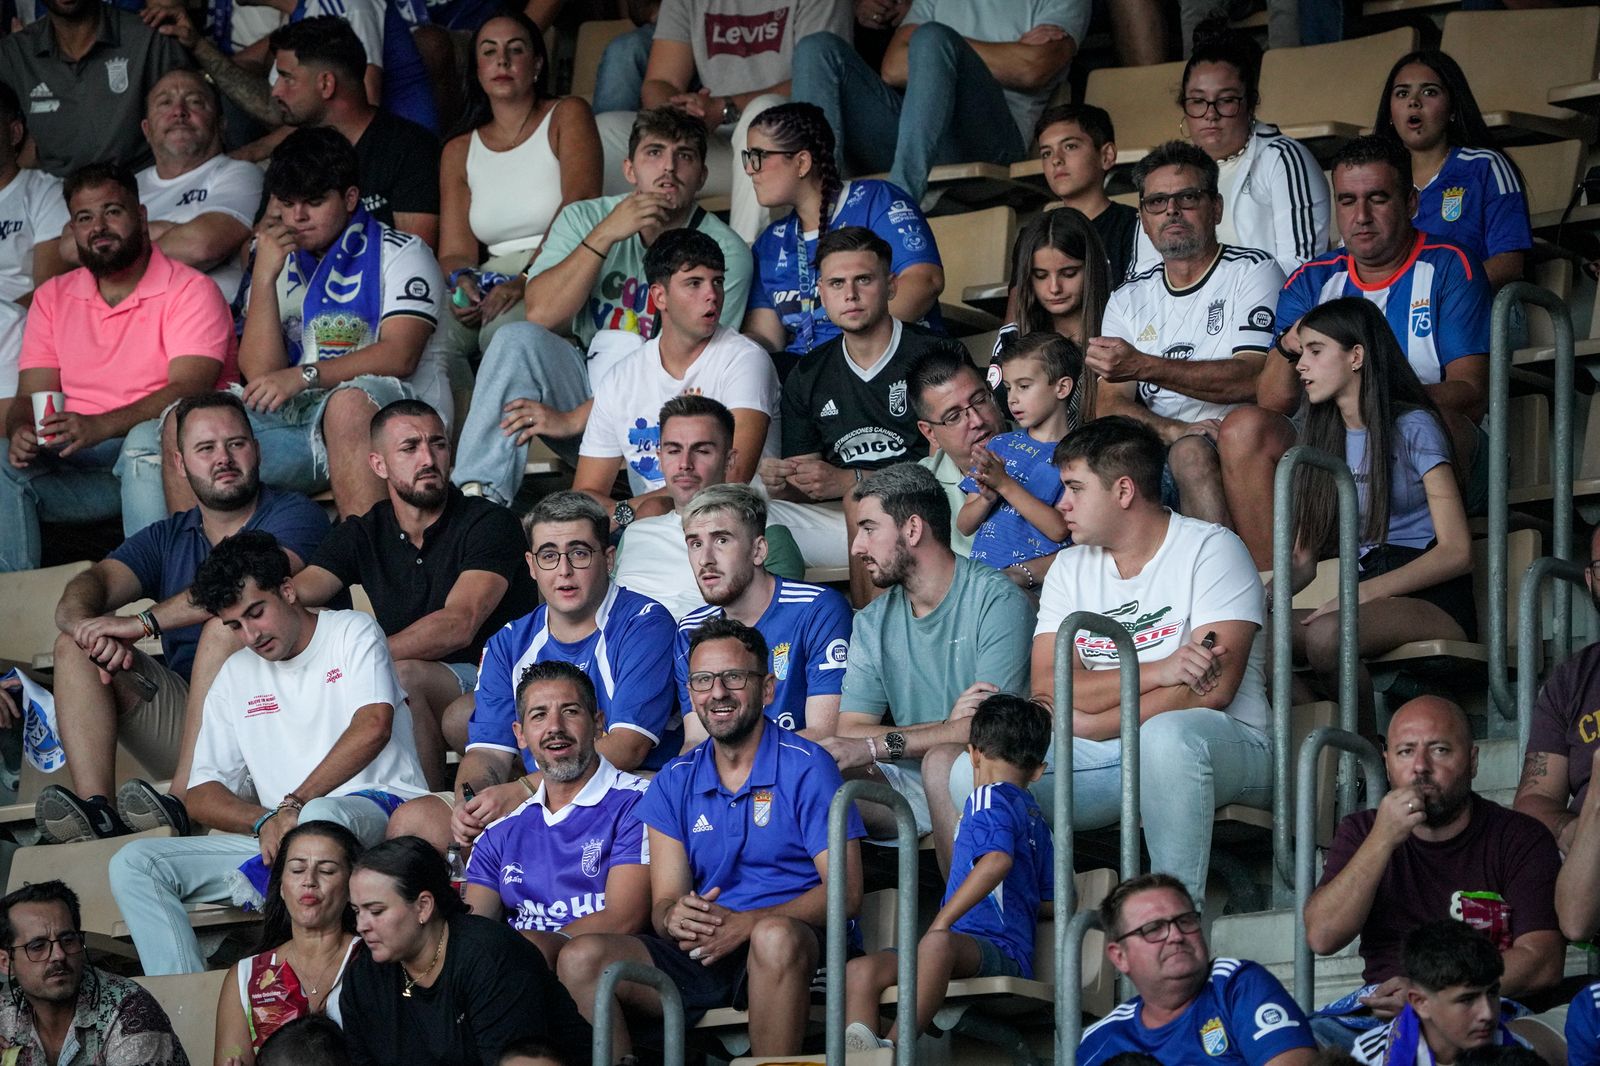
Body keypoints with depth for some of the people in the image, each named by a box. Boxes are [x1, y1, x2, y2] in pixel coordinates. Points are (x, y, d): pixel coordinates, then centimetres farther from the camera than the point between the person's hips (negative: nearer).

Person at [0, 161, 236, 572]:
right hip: (76, 463, 4)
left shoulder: (190, 291, -2)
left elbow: (189, 389, -16)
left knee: (147, 439, -37)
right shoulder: (53, 298, 16)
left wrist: (98, 426, -31)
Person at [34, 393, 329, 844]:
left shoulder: (294, 515, 1)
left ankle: (183, 804, -44)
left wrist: (145, 622, -28)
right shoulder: (167, 538, 18)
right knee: (74, 648, -9)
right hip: (184, 715, 5)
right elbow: (91, 584, -1)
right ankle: (96, 810, -31)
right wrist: (87, 627, -27)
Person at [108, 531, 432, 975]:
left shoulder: (352, 633, 5)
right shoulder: (236, 676, 19)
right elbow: (200, 796, 12)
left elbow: (373, 727, -14)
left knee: (320, 819, -44)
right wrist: (264, 822, -9)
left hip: (377, 809, -6)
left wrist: (296, 804, -17)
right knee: (133, 864, -12)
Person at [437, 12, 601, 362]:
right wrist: (462, 281, -15)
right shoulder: (459, 152, 20)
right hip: (492, 279, 4)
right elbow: (455, 251, 12)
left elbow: (580, 205, -10)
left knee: (505, 328, -38)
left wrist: (528, 279, -25)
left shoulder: (567, 116, 7)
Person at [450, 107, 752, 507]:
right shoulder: (585, 219, 5)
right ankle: (479, 492, -32)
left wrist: (575, 420, -20)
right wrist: (605, 235, -19)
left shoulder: (725, 253, -6)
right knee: (518, 339, -24)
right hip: (582, 380, 3)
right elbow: (540, 314, -9)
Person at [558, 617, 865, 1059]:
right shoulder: (675, 783, 15)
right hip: (699, 953, 4)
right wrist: (675, 919, -18)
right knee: (581, 959, -20)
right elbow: (664, 902, 9)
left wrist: (745, 923, -21)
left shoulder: (806, 767, 1)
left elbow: (844, 891, -7)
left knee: (775, 937, -40)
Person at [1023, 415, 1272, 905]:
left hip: (1229, 745, -5)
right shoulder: (1070, 569, 13)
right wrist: (1157, 672, -19)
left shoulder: (1210, 549, -4)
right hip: (1104, 756, 5)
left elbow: (1213, 689, -16)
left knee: (1166, 734, -41)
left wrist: (1091, 724, -12)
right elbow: (1048, 689, -3)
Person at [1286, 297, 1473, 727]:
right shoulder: (1325, 441, 20)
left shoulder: (1413, 428, -1)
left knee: (1325, 636, -37)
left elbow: (1457, 552, -10)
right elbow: (1304, 558, 16)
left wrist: (1362, 594, -21)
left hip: (1432, 602, -6)